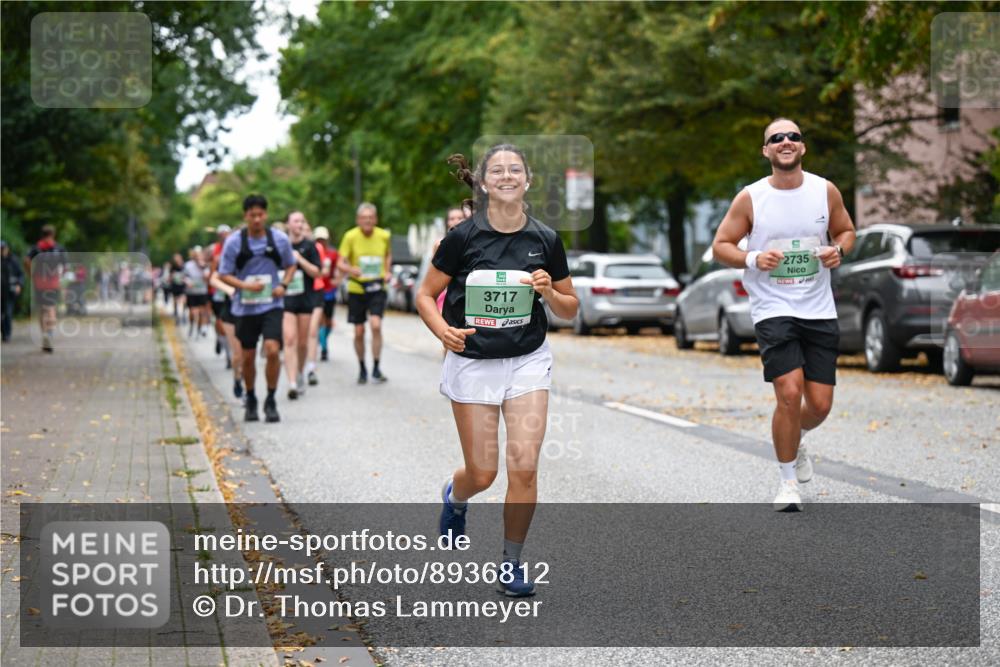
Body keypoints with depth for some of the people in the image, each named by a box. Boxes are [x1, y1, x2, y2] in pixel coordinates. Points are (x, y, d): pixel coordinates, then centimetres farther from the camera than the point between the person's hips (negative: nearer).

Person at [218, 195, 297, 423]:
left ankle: (271, 401, -3)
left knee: (272, 350, -17)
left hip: (272, 304, 0)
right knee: (248, 357, 8)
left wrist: (283, 285, -5)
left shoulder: (279, 239, -1)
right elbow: (224, 274, -1)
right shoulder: (234, 242, -4)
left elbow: (291, 265, 14)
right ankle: (250, 401, 28)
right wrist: (246, 285, -17)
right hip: (245, 307, 1)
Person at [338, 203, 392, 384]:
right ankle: (362, 368, 24)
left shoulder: (384, 236, -1)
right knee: (359, 332, 5)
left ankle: (376, 368, -8)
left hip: (377, 288, 0)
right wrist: (351, 270, -30)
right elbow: (341, 263, -9)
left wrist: (386, 272, 3)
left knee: (376, 325, -18)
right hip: (356, 289, 0)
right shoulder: (350, 236, -8)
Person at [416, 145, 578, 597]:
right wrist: (444, 331, -19)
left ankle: (511, 564, 7)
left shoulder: (545, 240, -1)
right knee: (482, 474, 2)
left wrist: (549, 291, -13)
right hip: (472, 362, -1)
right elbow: (425, 296, 0)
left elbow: (570, 310, 8)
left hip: (528, 361, 1)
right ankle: (455, 496, 41)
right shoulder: (463, 237, -8)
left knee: (524, 465, -10)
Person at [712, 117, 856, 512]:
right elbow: (720, 246, 1)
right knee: (789, 394, -17)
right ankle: (788, 480, 4)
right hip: (773, 310, -3)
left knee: (820, 404, 2)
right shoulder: (750, 198, -5)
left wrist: (838, 250, -7)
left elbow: (846, 231, 15)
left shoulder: (826, 191, 1)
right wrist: (752, 259, -17)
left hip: (819, 312, 3)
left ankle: (795, 442, 39)